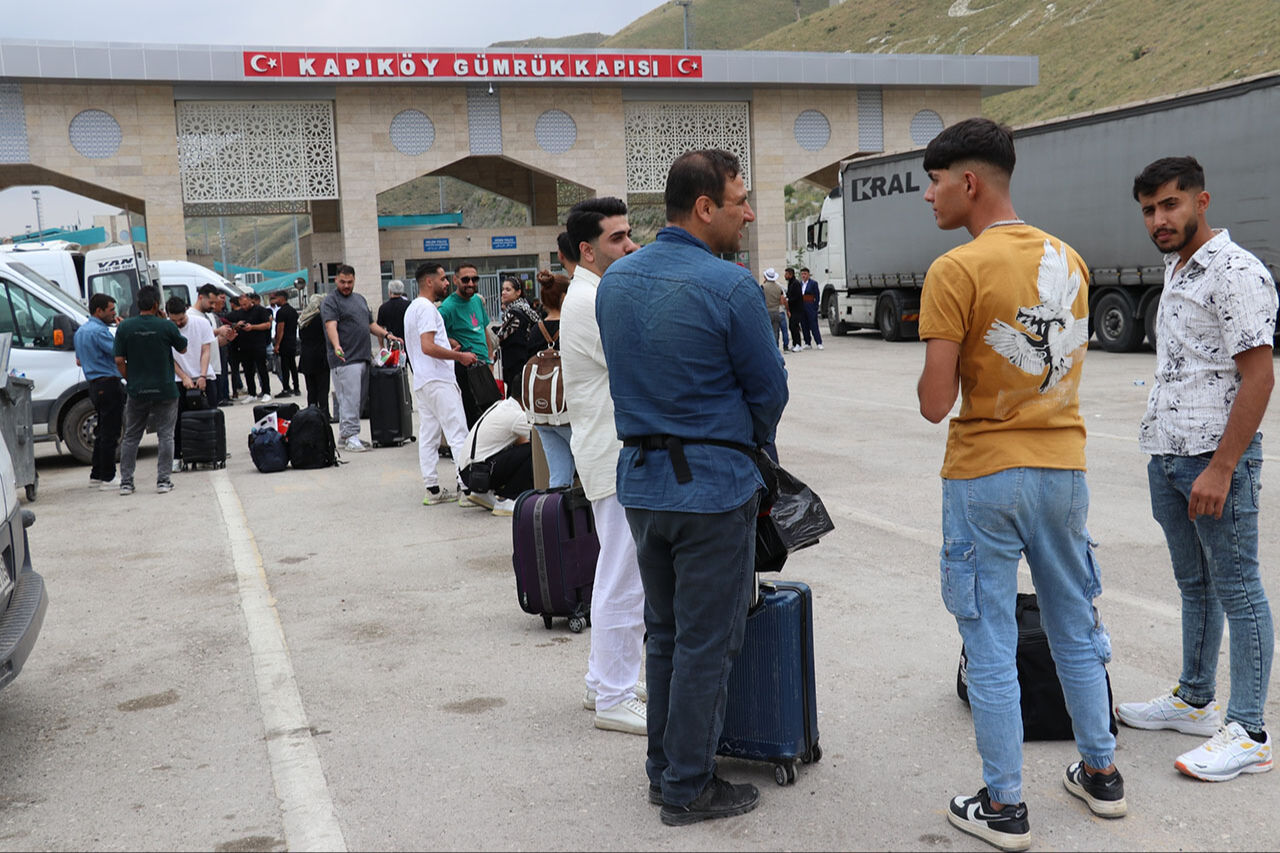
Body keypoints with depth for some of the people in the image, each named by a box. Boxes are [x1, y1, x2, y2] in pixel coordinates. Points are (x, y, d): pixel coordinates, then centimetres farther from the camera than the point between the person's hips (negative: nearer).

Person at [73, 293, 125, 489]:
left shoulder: (80, 331, 18)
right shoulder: (99, 331, -15)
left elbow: (79, 361, 27)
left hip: (94, 385, 10)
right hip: (109, 384, -10)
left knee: (102, 432, 16)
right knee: (110, 433, -6)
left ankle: (96, 475, 20)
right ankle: (107, 478, -5)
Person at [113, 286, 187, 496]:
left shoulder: (125, 327, -3)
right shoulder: (167, 326, -9)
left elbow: (119, 361, -3)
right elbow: (183, 348, 8)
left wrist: (130, 380, 11)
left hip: (136, 391, 2)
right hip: (165, 391, -2)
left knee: (131, 437, 12)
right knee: (165, 435, 6)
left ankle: (126, 481, 13)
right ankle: (164, 480, 2)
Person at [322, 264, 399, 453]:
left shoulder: (360, 299, 21)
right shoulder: (330, 301, -5)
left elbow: (370, 323, 28)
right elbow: (331, 326, -20)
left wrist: (386, 334, 13)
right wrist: (336, 346, -36)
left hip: (363, 357, 8)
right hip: (345, 359, -8)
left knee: (355, 398, 10)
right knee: (349, 398, -10)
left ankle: (344, 434, 17)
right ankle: (350, 436, -8)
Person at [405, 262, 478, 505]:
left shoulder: (413, 307, 21)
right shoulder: (427, 308, -12)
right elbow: (428, 347, -21)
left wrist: (450, 352, 20)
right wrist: (459, 356, -13)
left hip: (421, 382, 10)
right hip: (438, 381, -10)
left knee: (428, 436, 8)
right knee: (458, 433, -9)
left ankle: (432, 489, 9)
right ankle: (466, 485, -12)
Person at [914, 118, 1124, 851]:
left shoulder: (956, 270, -16)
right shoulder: (1070, 261, 6)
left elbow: (936, 402, -17)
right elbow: (1070, 363, 15)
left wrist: (934, 363, 2)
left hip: (986, 476, -6)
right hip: (1064, 465, 6)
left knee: (991, 646, 4)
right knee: (1076, 629, 20)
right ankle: (1101, 775, 33)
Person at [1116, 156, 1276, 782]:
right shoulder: (1174, 271, 15)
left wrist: (1220, 469, -23)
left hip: (1216, 459, -9)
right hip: (1166, 455, 9)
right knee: (1194, 586, 17)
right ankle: (1194, 700, 29)